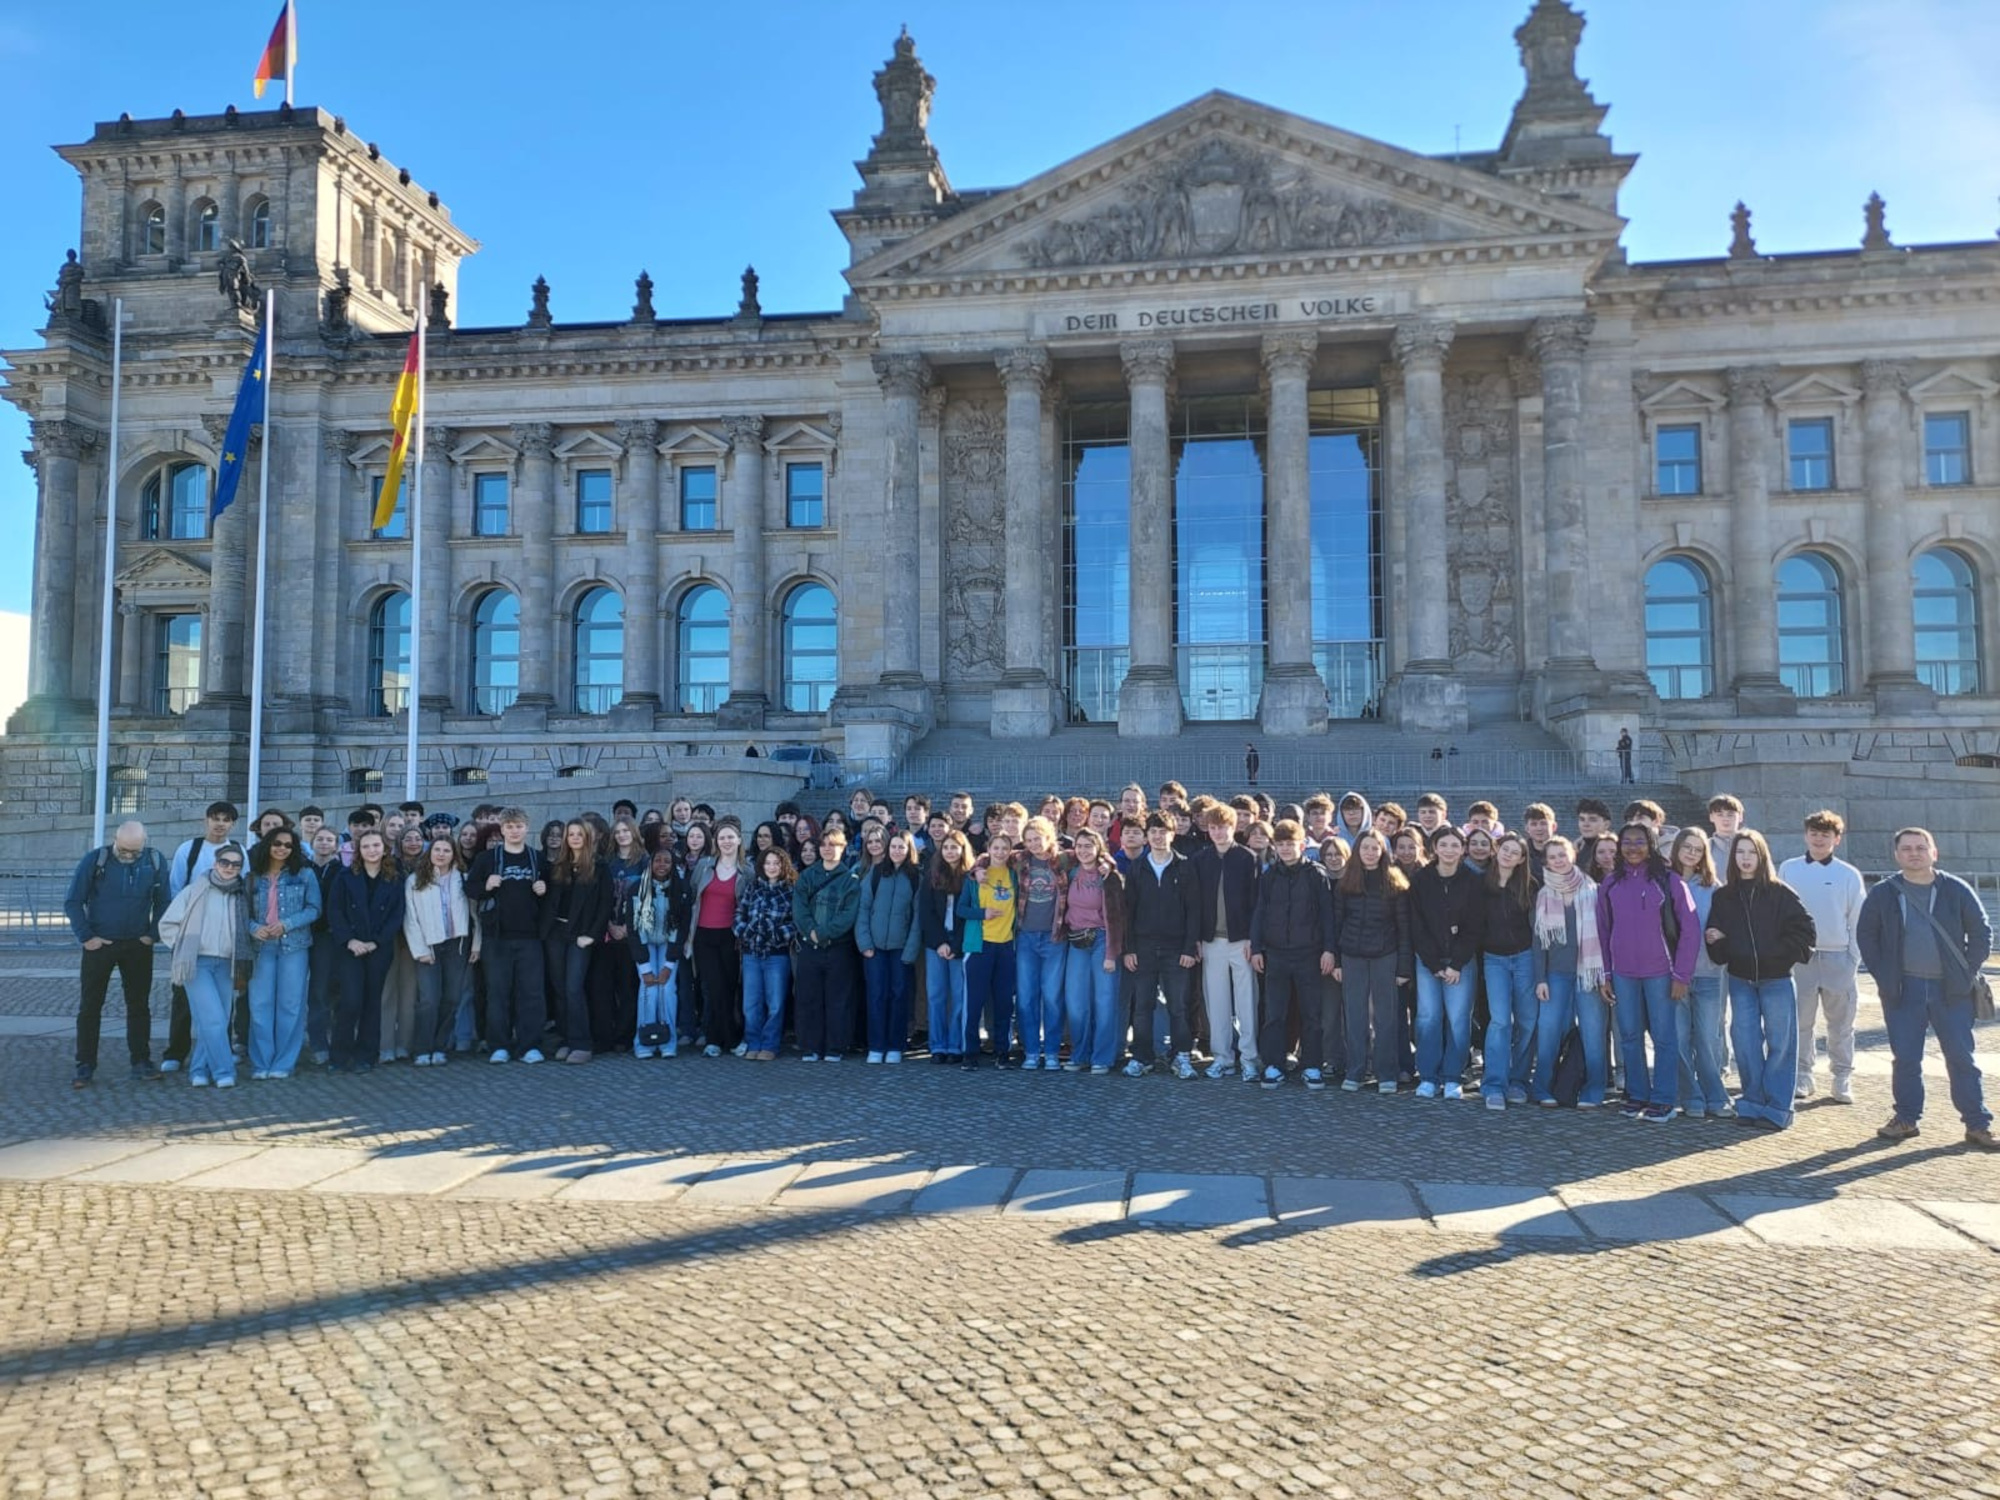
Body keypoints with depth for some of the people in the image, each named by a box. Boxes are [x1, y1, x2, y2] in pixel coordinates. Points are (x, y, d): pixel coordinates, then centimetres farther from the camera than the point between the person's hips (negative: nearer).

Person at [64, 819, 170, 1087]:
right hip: (99, 944, -1)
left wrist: (153, 935, -2)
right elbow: (73, 902, -4)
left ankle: (141, 1063, 13)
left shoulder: (155, 862, -4)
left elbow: (163, 903, 6)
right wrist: (86, 937, -8)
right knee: (90, 1006, 4)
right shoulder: (94, 861, -10)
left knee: (139, 1005, 6)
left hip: (138, 946, 1)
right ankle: (85, 1067, 12)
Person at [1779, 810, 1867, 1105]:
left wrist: (1853, 958, -2)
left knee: (1841, 1023, 6)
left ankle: (1843, 1079, 14)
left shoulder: (1849, 875, 2)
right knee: (1800, 1021, 5)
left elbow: (1858, 920, 4)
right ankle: (1802, 1075, 15)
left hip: (1838, 957, 0)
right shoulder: (1788, 869, 4)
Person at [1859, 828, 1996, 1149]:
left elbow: (1981, 932, 6)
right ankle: (1906, 1118, 16)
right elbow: (1865, 934, 9)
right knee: (1905, 1059, 5)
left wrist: (1968, 972, -2)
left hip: (1950, 990, 0)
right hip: (1902, 990, 0)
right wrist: (1882, 975, 1)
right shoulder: (1883, 894, 2)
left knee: (1961, 1058, 3)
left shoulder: (1956, 890, 1)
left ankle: (1977, 1124, 11)